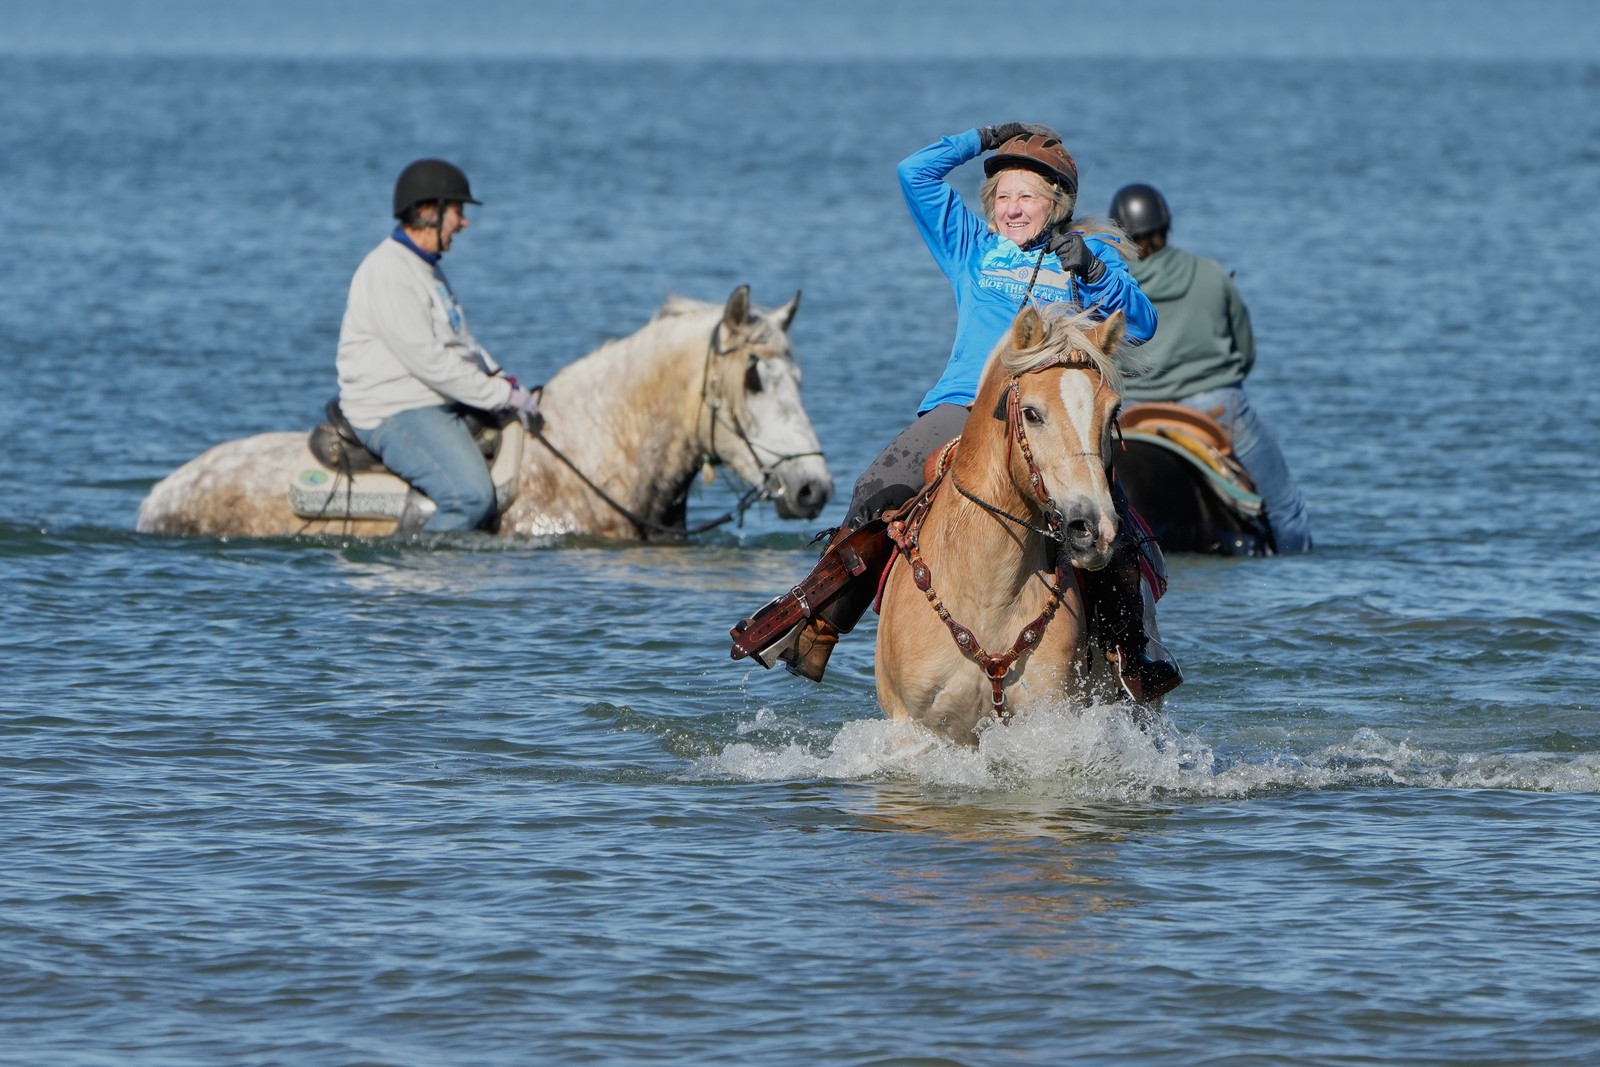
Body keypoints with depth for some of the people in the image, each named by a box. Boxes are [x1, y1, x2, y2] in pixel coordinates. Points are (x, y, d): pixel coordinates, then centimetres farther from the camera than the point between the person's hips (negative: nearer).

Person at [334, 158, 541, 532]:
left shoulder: (426, 268, 18)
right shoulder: (388, 273, -16)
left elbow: (463, 343, 25)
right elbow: (426, 360, -22)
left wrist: (503, 380, 6)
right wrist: (502, 396, -18)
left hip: (444, 404, 11)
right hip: (394, 413, -11)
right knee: (472, 496, -28)